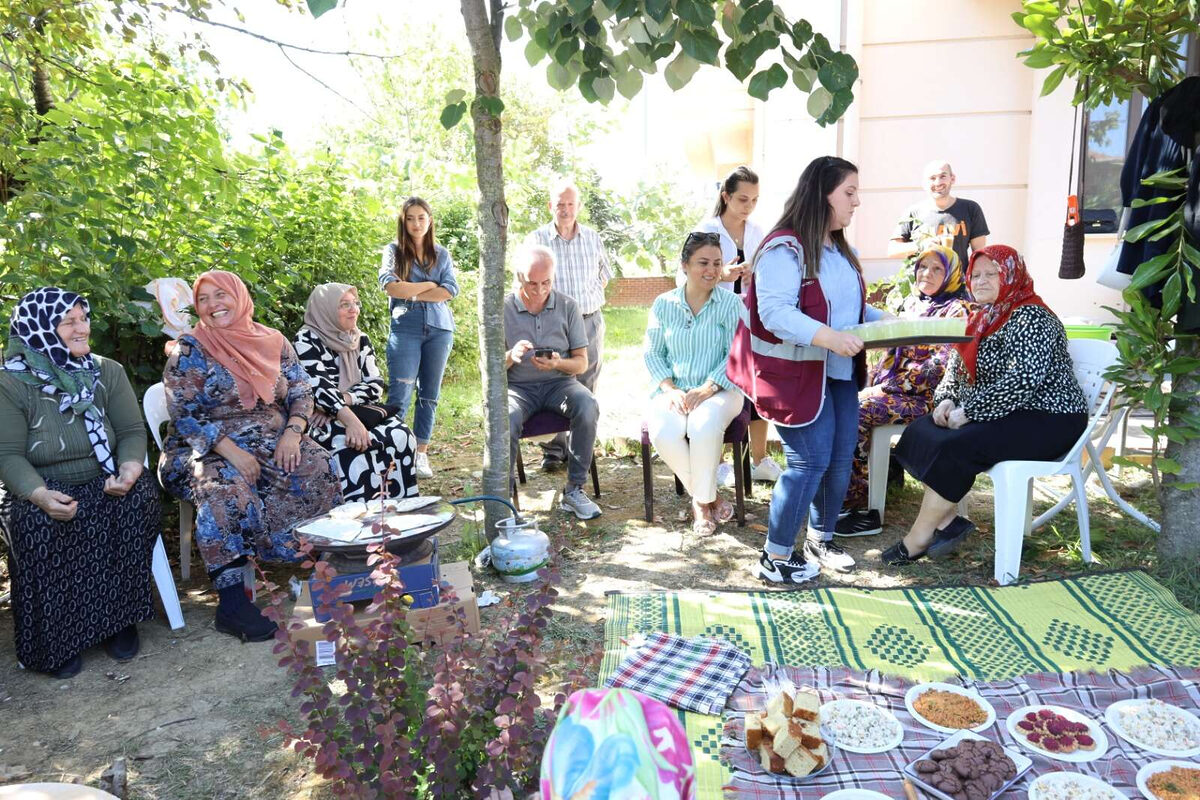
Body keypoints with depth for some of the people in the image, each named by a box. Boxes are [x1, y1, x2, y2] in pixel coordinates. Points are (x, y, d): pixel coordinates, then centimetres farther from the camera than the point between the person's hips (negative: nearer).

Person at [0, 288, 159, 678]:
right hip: (44, 489, -1)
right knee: (35, 525, -32)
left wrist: (129, 469, -22)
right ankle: (56, 638, -13)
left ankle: (119, 618, -12)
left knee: (139, 498, -28)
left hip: (105, 484, 2)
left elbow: (132, 431, 0)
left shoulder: (108, 372, 2)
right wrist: (40, 494, -29)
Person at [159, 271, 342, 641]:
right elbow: (184, 416, -8)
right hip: (208, 449, -3)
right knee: (226, 488, -36)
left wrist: (292, 432, -13)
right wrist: (231, 450, -21)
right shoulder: (189, 351, -2)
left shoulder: (273, 341, 9)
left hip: (274, 441, 3)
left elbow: (301, 392, 7)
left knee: (319, 467, -26)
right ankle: (232, 599, -33)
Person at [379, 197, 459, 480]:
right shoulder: (394, 250, 6)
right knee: (400, 394, -12)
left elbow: (450, 290, -1)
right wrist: (430, 285, -3)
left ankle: (421, 453, 12)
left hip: (439, 329, 3)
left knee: (429, 394, 6)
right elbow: (391, 286, -10)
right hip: (406, 329, -3)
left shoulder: (441, 254, 13)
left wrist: (412, 294, -7)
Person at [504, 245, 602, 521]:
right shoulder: (503, 310, -1)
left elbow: (582, 363, 3)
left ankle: (574, 490, -17)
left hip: (558, 382, 1)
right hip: (518, 386, -1)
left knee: (588, 407, -31)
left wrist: (558, 363, -20)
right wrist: (510, 356, -24)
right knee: (505, 420, -34)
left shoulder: (567, 307, 3)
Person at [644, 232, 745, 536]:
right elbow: (652, 353, 6)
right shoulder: (663, 304, 9)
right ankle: (705, 496, -4)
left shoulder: (730, 303, 2)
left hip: (719, 390, -2)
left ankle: (702, 499, -9)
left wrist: (706, 390, -17)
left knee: (705, 428, -35)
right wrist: (670, 390, -10)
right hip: (674, 391, 2)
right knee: (662, 433, -29)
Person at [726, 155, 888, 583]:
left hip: (840, 373, 9)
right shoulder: (785, 248, -16)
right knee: (810, 462, -8)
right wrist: (828, 337, -37)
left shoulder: (840, 249, 16)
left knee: (841, 459, 12)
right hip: (797, 374, -9)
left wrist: (885, 321, 6)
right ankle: (775, 558, 7)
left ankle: (820, 539, 32)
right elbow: (774, 311, -27)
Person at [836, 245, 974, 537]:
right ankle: (844, 496, -9)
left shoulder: (956, 310, -5)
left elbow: (940, 365, -15)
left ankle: (861, 508, -21)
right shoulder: (913, 302, 19)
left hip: (925, 395, -7)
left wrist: (888, 387, -18)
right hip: (891, 386, 7)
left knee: (855, 412, -26)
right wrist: (873, 382, 5)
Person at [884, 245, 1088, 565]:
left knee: (953, 448, -26)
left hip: (1046, 421, -9)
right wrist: (946, 400, -2)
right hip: (995, 415, 10)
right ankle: (946, 522, -10)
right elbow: (956, 367, 19)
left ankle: (918, 539, -15)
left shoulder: (1030, 317, -15)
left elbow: (1024, 380, -27)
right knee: (920, 433, -6)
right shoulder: (982, 318, 13)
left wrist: (968, 412, -24)